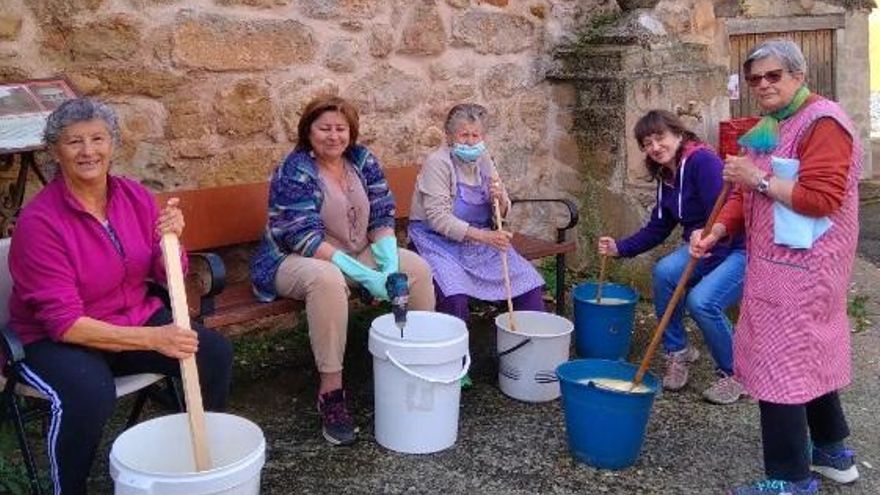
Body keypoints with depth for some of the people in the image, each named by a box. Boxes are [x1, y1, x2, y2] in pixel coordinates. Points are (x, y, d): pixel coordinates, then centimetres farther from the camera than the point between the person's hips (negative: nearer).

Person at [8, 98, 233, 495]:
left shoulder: (134, 196, -3)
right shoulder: (38, 220, -19)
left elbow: (167, 277, 3)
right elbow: (64, 322, -22)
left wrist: (170, 239, -20)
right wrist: (153, 339, -31)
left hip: (137, 318, 5)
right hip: (57, 340, -5)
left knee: (215, 354, -15)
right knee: (90, 395, -35)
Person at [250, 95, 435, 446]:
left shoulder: (363, 161, 1)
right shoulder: (295, 171, -17)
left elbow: (382, 216, 0)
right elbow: (305, 239, -25)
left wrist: (390, 265, -20)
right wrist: (365, 276, -32)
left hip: (357, 255, 6)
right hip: (295, 260, -6)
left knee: (416, 267, -12)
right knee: (328, 279, -39)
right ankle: (330, 390, -32)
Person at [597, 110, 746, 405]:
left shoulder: (703, 161, -18)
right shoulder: (666, 178, 7)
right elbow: (657, 229, 12)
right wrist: (619, 249, 3)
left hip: (740, 250, -7)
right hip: (703, 248, 7)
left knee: (702, 301, -28)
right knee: (664, 272, -22)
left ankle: (734, 374, -1)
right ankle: (678, 352, 1)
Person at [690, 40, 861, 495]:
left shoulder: (822, 122, -13)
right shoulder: (767, 128, 15)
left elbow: (821, 198, -23)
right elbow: (747, 194, 15)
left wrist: (759, 180, -20)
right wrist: (716, 231, -1)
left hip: (801, 266, -10)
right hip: (774, 262, 10)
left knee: (780, 363, -7)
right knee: (810, 354, 19)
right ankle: (832, 451, 35)